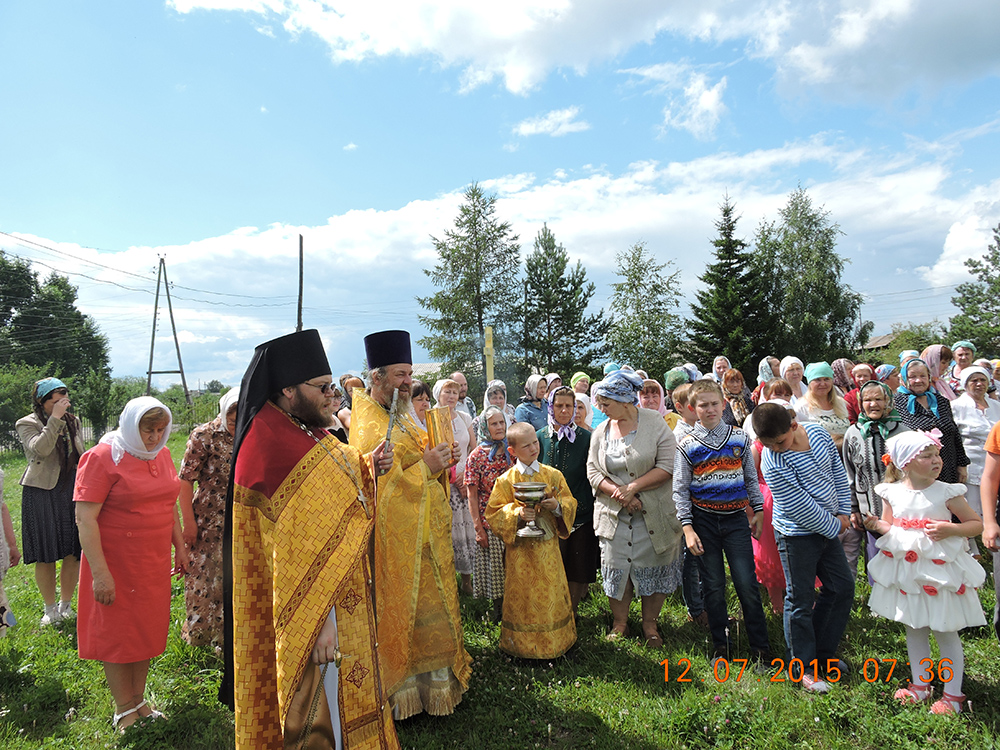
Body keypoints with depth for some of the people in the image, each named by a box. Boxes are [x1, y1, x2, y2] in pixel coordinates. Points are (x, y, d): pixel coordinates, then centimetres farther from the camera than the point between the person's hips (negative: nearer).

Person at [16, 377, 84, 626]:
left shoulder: (72, 422, 11)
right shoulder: (27, 424, -4)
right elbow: (40, 449, -25)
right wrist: (55, 419, -24)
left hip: (72, 493, 4)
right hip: (42, 495, -4)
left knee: (73, 554, 7)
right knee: (45, 556, 3)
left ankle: (66, 606, 23)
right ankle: (50, 609, 20)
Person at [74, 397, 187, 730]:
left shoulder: (161, 454, 5)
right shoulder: (102, 458, -15)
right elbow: (84, 519, -19)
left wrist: (180, 547, 16)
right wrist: (100, 572, -21)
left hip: (154, 563, 6)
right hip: (116, 565, -6)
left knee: (147, 630, 15)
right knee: (117, 634, 8)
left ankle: (139, 701, 31)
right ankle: (124, 709, 24)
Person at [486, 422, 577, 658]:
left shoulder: (553, 475, 3)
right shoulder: (506, 480, -5)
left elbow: (570, 503, 7)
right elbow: (493, 514, -5)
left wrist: (557, 506, -14)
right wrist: (517, 514, -20)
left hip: (548, 548, 3)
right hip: (521, 549, -2)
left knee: (553, 593, 10)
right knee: (524, 597, 5)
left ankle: (557, 641, 29)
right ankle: (524, 644, 23)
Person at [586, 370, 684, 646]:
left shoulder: (655, 423, -8)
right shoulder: (601, 431, 5)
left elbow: (668, 465, -14)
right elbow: (593, 471, 3)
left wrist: (632, 488, -18)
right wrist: (618, 493, -13)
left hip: (653, 515, -3)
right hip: (614, 515, 3)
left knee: (653, 570, 7)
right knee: (616, 569, 8)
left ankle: (650, 626, 26)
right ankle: (620, 624, 28)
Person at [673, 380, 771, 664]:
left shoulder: (739, 437, 4)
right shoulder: (687, 445, -2)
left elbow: (751, 478, 13)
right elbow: (680, 490, -1)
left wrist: (758, 510, 10)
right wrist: (687, 527, -7)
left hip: (736, 517, 1)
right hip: (704, 520, 0)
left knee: (747, 584, -1)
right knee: (713, 586, 7)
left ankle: (761, 646, 16)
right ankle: (721, 646, 23)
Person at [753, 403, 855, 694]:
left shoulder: (817, 432, -6)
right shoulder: (773, 463, -25)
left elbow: (838, 471, 7)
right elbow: (800, 508, -21)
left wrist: (843, 512, 3)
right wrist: (834, 527, -10)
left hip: (827, 526, 7)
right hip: (797, 535, -7)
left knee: (843, 588, 16)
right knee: (800, 600, 3)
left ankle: (823, 652, 32)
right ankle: (805, 667, 19)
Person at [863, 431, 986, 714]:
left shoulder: (946, 492, -12)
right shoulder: (892, 493, -4)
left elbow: (976, 523, -3)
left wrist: (949, 529, -20)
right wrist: (876, 525, -12)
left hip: (940, 570, -3)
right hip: (905, 570, 3)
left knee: (946, 632, 6)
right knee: (914, 630, 16)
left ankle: (953, 694, 23)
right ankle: (920, 684, 32)